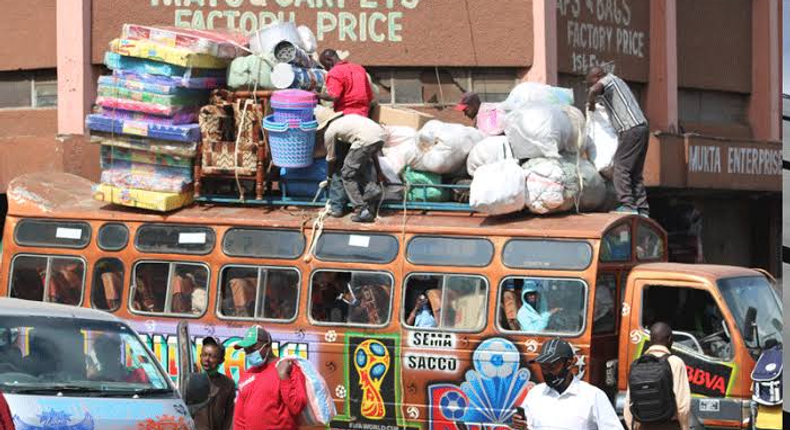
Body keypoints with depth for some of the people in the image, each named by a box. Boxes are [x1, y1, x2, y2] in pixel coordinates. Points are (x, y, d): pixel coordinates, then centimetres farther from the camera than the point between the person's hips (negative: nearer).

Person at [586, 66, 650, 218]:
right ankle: (642, 209, 7)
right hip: (641, 127, 10)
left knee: (621, 168, -10)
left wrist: (590, 102, -4)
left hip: (630, 130, -10)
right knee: (635, 172, 10)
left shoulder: (609, 80, -2)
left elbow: (594, 90, -22)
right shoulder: (618, 82, 26)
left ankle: (627, 205, -17)